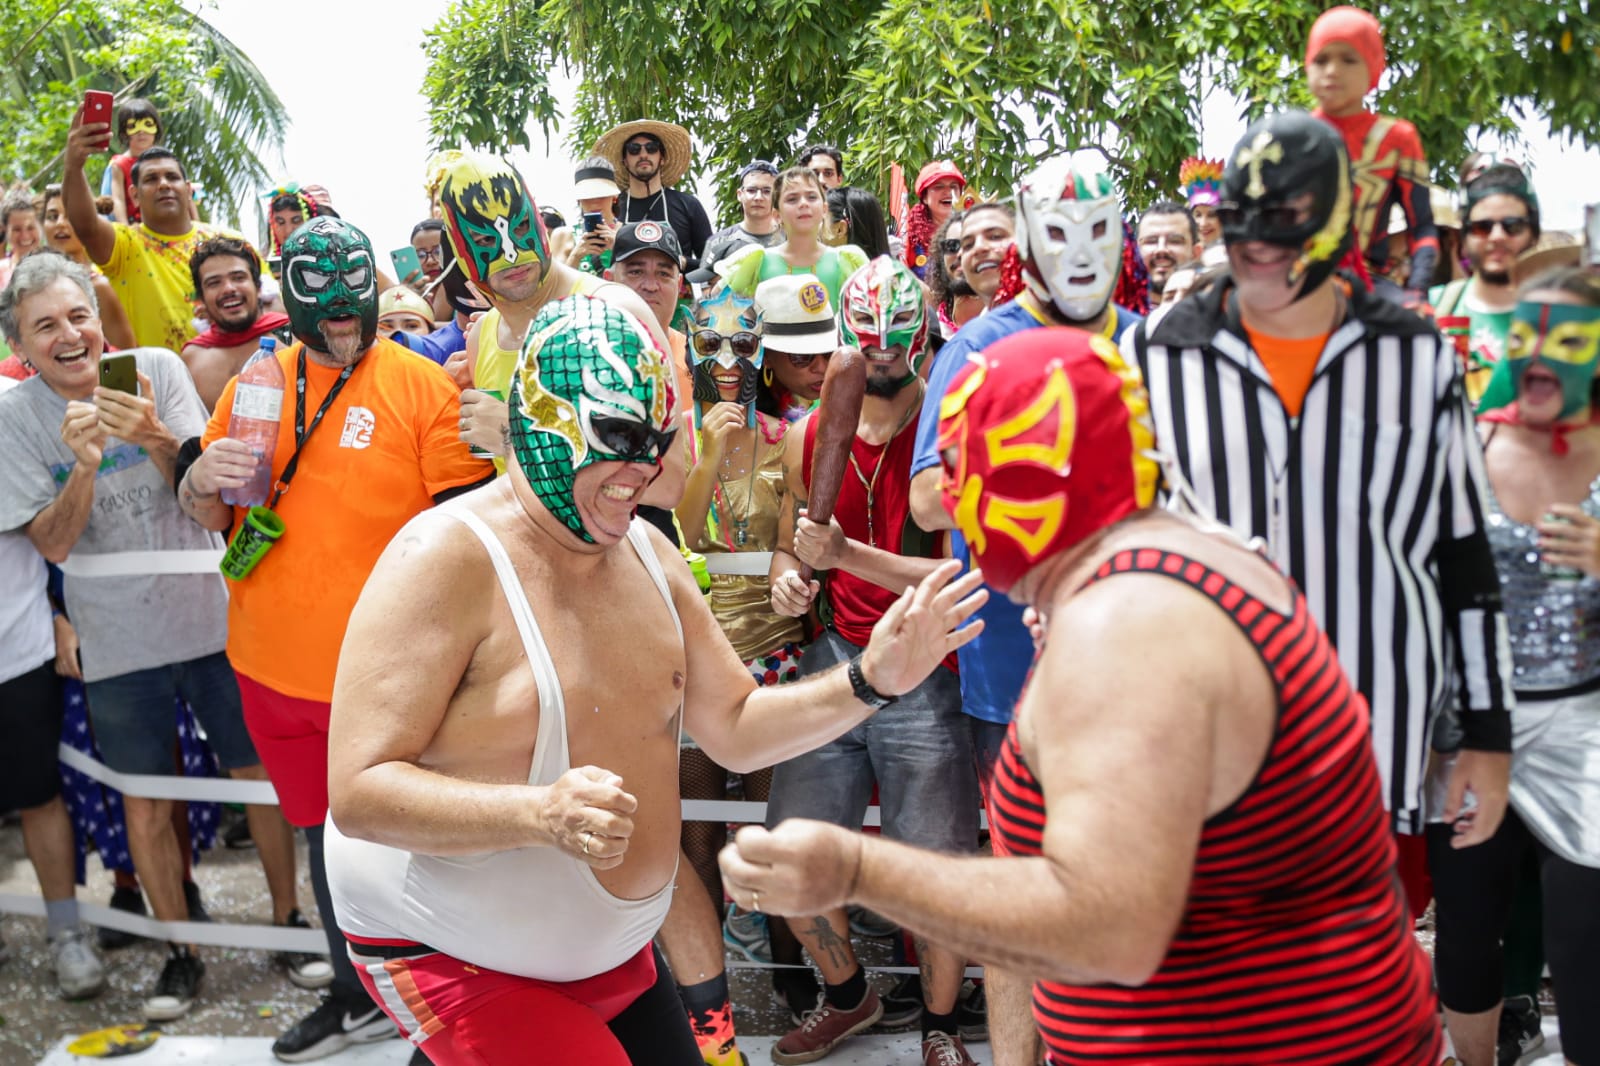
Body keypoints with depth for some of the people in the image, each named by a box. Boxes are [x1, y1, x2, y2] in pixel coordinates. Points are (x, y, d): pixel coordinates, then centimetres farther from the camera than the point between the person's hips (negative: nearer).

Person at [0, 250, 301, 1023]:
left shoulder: (156, 371, -7)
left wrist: (156, 439, -29)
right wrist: (83, 465, -27)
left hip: (210, 617, 0)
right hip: (117, 642, 0)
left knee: (259, 774, 10)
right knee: (146, 804, 10)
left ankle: (288, 920, 29)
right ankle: (181, 953, 27)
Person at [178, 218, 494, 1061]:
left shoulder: (421, 386, -10)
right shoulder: (253, 385, 4)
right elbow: (206, 518, 11)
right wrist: (205, 476, -12)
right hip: (274, 665, 5)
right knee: (324, 832, 20)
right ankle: (357, 997, 39)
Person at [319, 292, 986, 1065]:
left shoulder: (650, 554, 2)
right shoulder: (445, 559, -20)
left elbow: (734, 728, 7)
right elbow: (358, 790, -24)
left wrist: (870, 681, -8)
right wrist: (540, 814, -38)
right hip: (453, 962, -7)